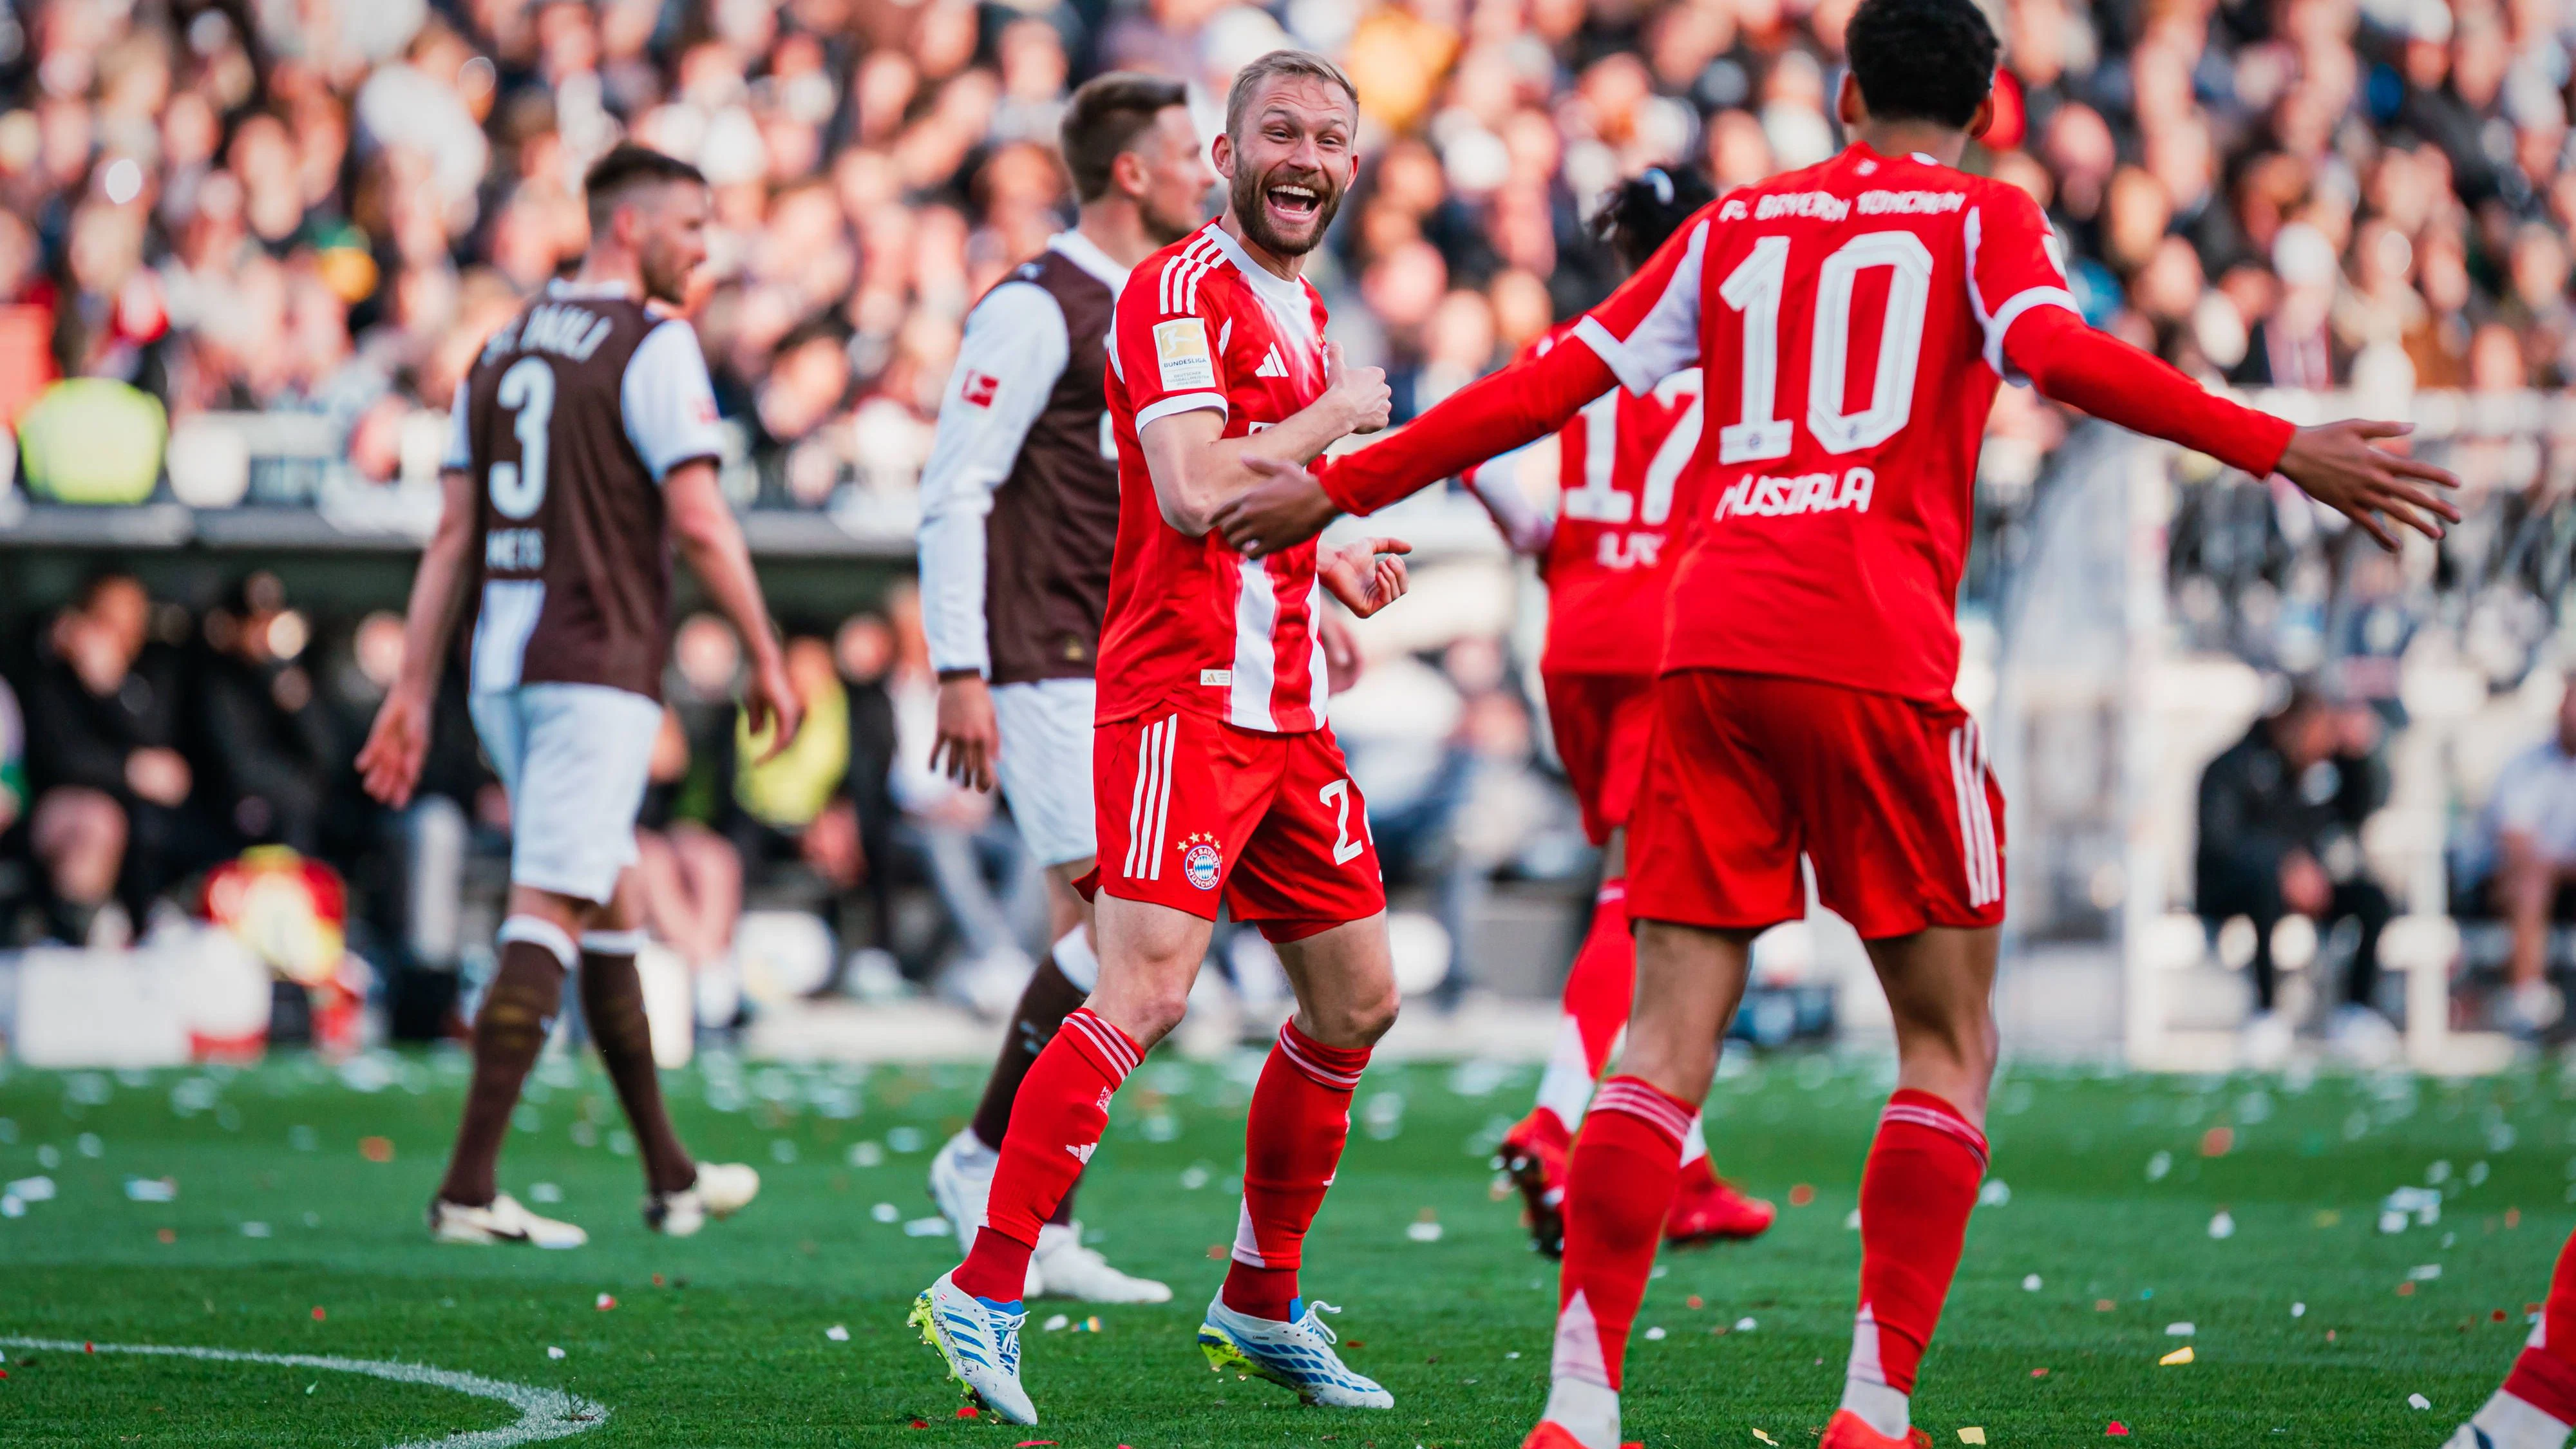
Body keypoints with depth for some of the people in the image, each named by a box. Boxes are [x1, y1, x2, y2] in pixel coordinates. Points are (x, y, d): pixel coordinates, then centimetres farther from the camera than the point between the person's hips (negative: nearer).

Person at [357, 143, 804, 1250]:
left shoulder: (504, 346, 15)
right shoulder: (653, 344, -7)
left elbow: (452, 532, 14)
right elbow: (697, 521, -13)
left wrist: (414, 689, 14)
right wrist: (766, 659, -4)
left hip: (503, 663, 8)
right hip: (596, 664, -8)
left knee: (611, 906, 17)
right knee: (549, 918, -9)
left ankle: (669, 1176, 23)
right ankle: (469, 1187, -16)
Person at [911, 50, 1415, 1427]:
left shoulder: (1300, 314, 19)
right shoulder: (1181, 293, -10)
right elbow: (1194, 495, -23)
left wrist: (1327, 563, 12)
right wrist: (1332, 418, -11)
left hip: (1285, 712, 9)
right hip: (1182, 695, -9)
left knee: (1357, 1003, 11)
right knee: (1145, 994, -19)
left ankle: (1261, 1308, 22)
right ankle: (983, 1291, -15)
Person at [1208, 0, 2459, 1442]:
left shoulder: (1738, 224, 19)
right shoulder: (1985, 219, 9)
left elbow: (1555, 382, 16)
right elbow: (2060, 353, -11)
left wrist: (1341, 489, 23)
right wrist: (2281, 449, -16)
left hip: (1710, 642, 4)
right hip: (1876, 653, -4)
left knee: (1672, 1035, 2)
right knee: (1948, 1041, 8)